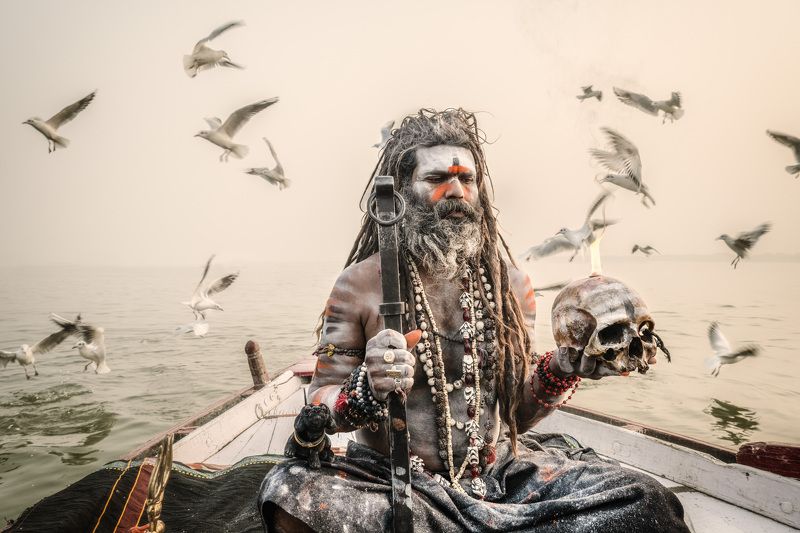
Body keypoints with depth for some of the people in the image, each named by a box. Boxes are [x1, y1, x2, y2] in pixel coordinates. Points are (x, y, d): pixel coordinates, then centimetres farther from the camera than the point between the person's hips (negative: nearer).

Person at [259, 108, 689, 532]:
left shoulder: (508, 282, 3)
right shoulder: (360, 284, -6)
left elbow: (518, 412, 9)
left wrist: (563, 368, -10)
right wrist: (368, 390, -26)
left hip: (501, 471, 2)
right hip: (389, 477, -1)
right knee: (288, 488, -32)